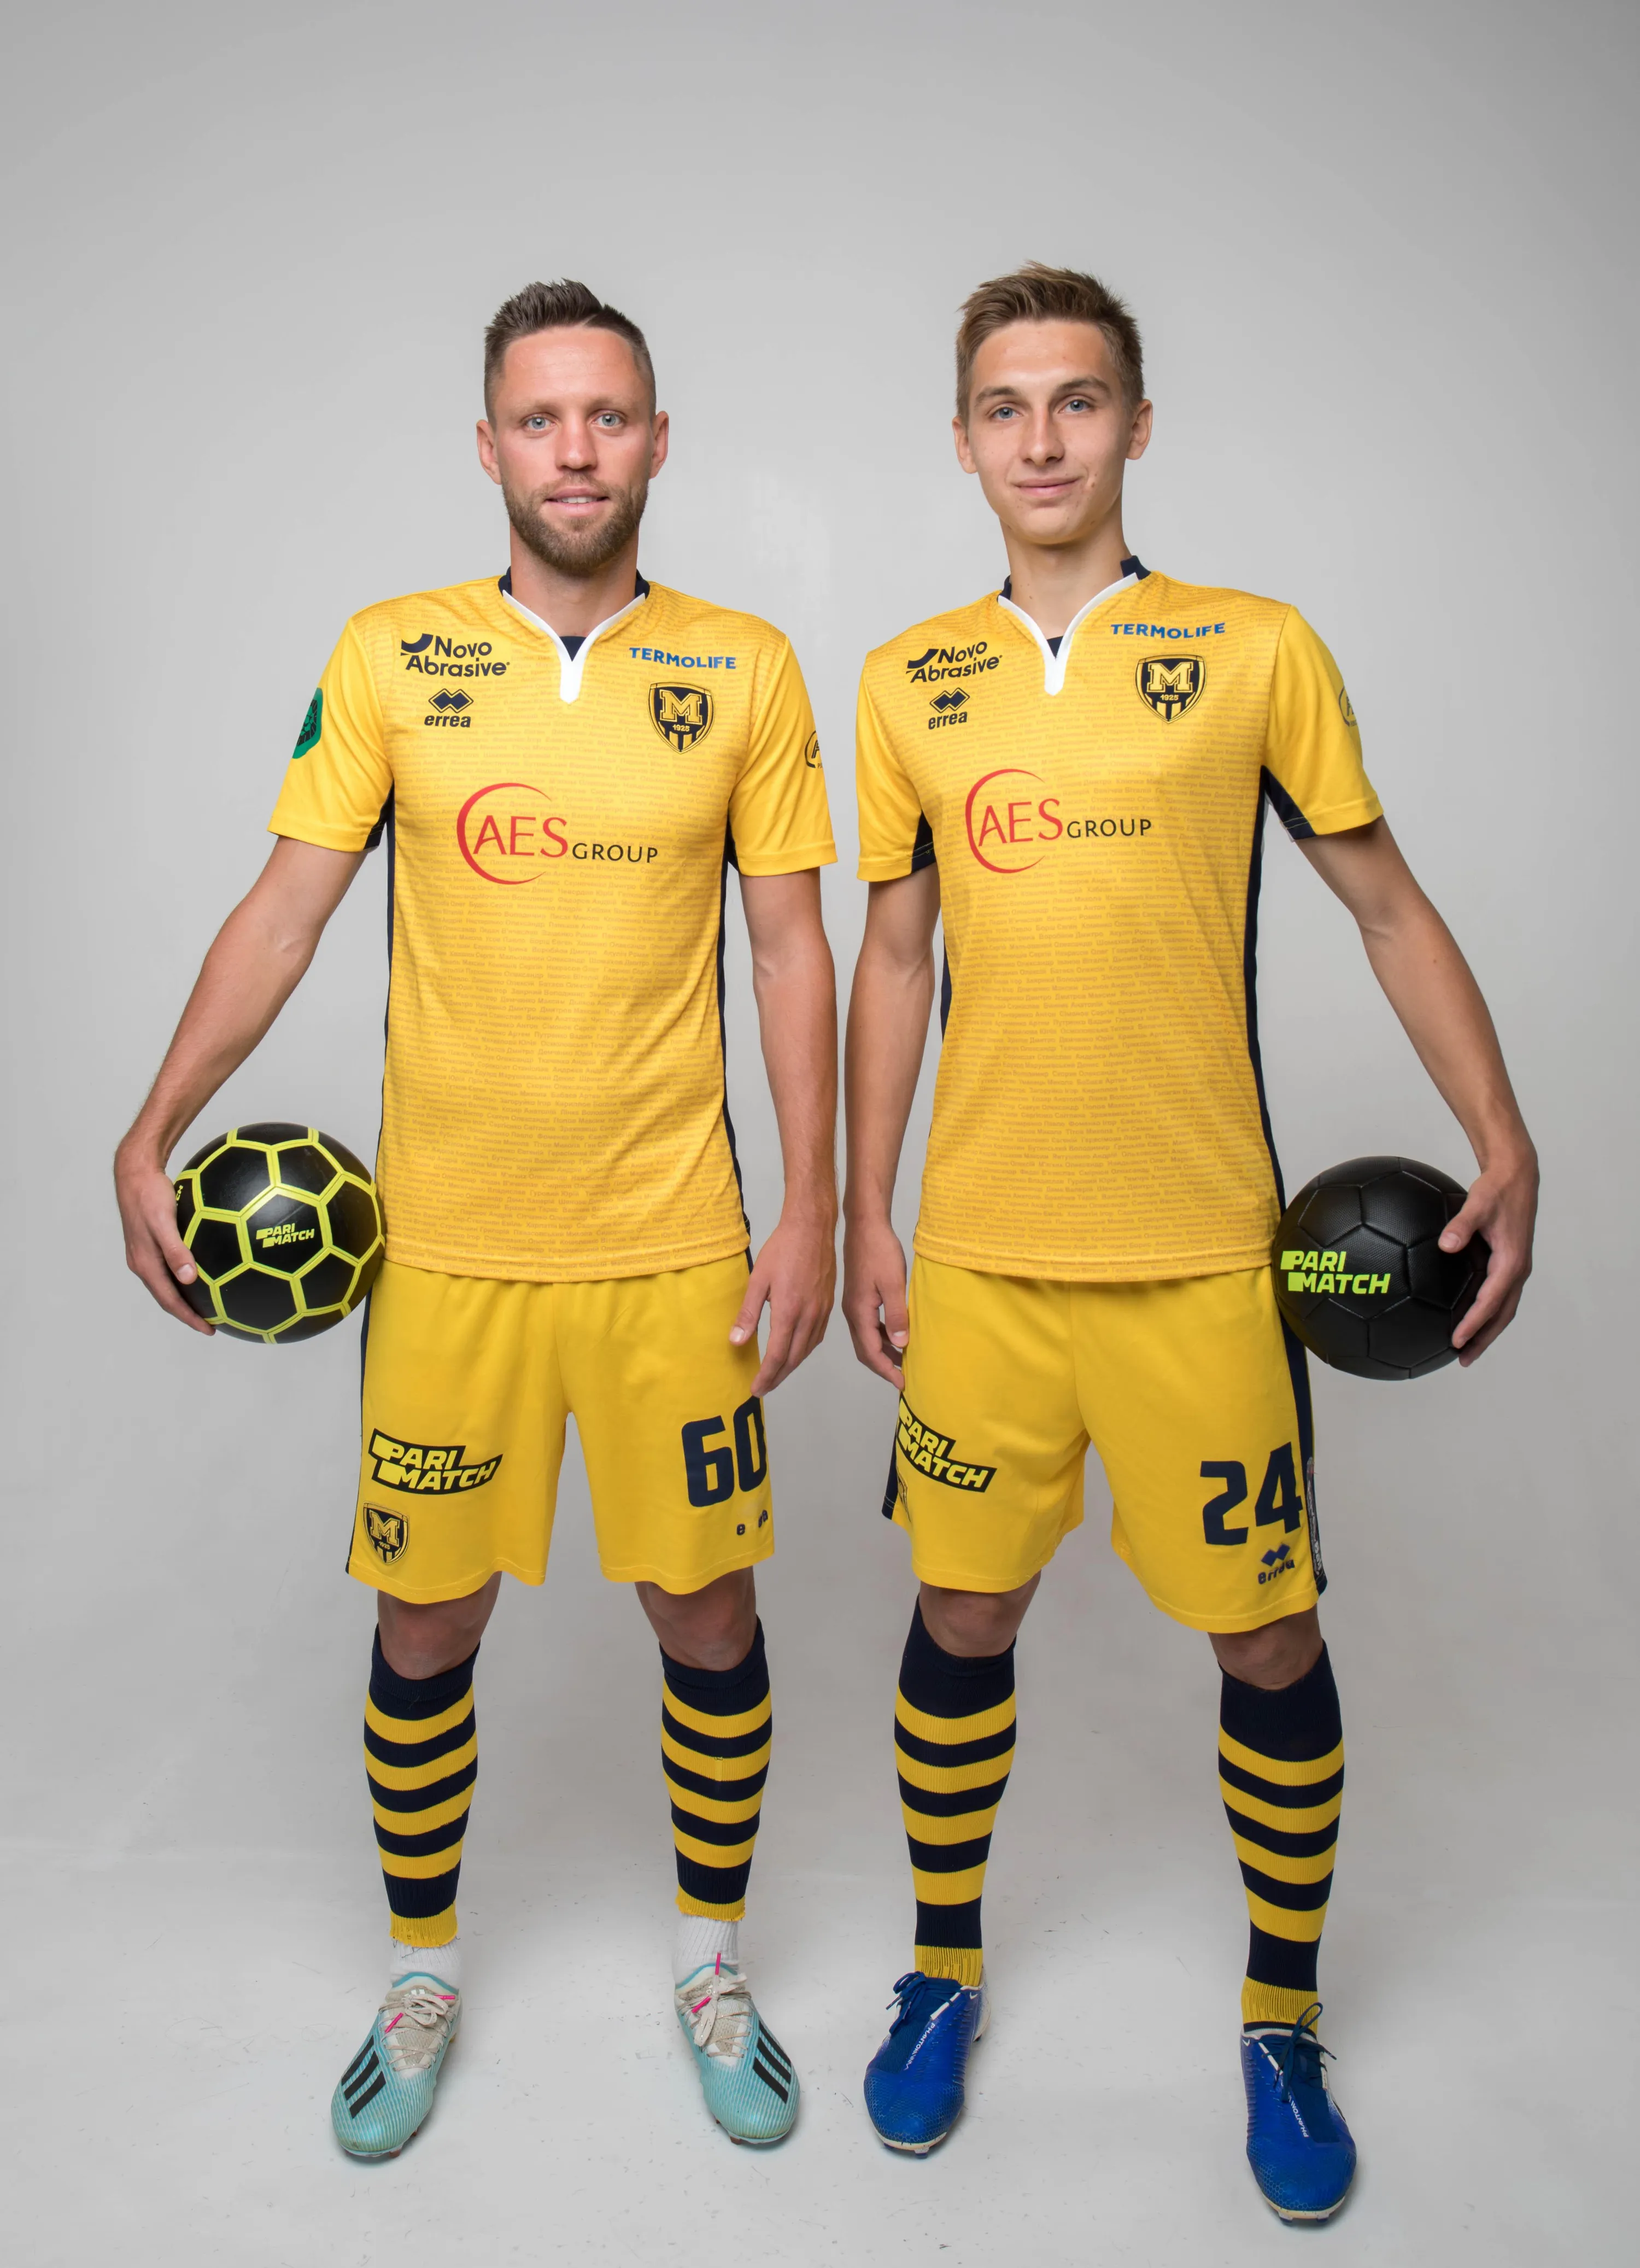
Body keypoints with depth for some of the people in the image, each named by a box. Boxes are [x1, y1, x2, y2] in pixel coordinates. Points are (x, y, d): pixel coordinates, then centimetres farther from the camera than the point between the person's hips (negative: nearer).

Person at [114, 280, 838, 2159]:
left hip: (674, 1244, 0)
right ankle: (421, 1979, 36)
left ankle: (712, 1965, 35)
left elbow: (791, 951, 1)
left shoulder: (746, 671, 1)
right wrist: (151, 1134, -8)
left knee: (705, 1612, 9)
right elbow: (284, 910, 1)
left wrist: (810, 1208, -4)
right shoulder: (390, 658, 1)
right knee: (424, 1625, 11)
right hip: (444, 1242, 1)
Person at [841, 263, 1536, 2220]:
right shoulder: (908, 684, 7)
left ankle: (1282, 2024, 33)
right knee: (961, 1616, 12)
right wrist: (864, 1216, 9)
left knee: (1267, 1640, 7)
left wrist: (1503, 1143, -5)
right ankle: (943, 1978, 37)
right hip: (978, 1254, 2)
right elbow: (895, 958, 11)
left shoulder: (1257, 652, 0)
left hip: (1198, 1255, -1)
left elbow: (1387, 903, 5)